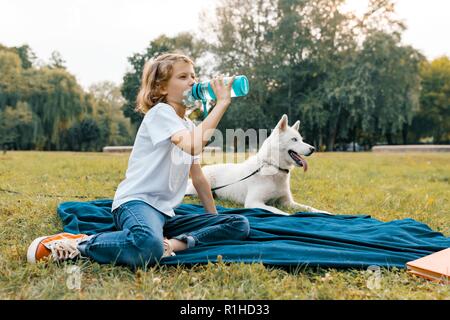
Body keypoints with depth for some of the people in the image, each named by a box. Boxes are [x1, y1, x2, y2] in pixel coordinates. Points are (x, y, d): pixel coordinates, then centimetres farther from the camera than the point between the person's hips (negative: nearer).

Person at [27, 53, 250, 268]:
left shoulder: (189, 126, 20)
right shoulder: (160, 112, -6)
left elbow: (198, 177, 23)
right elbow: (193, 146, -25)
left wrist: (214, 219, 22)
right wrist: (221, 103, -19)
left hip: (165, 212, 8)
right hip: (136, 202, -8)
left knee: (239, 225, -4)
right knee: (149, 249, -42)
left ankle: (174, 243, -19)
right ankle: (77, 244, -17)